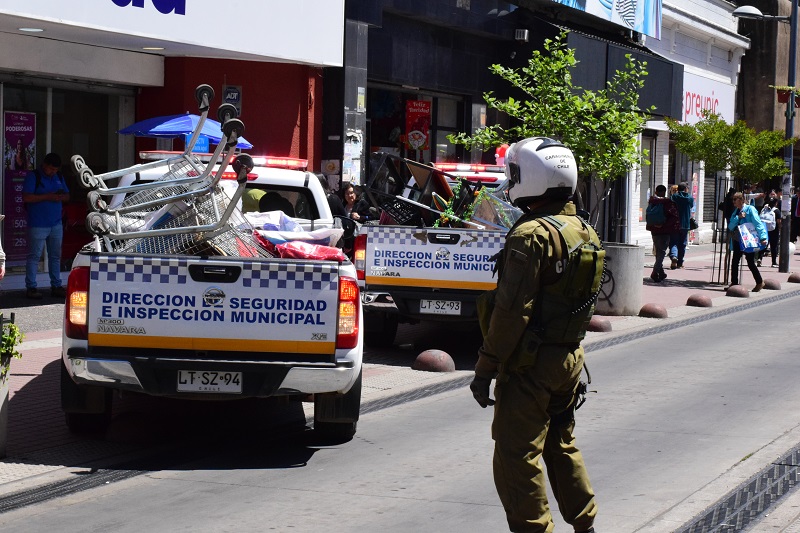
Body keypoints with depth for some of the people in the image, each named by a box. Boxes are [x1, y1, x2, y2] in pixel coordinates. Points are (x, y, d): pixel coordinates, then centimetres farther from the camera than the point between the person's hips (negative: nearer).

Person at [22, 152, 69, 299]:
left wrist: (60, 197, -6)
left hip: (56, 224, 6)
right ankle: (31, 287, -1)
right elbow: (26, 197, -15)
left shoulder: (59, 177, 14)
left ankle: (56, 286, 18)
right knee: (34, 256, -4)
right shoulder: (33, 176, -6)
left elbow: (67, 196, 19)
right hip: (38, 225, -6)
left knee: (55, 256, 10)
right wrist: (47, 196, -19)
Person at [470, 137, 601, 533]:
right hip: (570, 359, 9)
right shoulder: (584, 233, 10)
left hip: (531, 363, -9)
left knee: (516, 457, -4)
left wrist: (485, 368, -16)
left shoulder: (531, 235, -18)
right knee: (561, 445, 22)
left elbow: (512, 311, -21)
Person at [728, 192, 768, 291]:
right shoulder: (736, 212, 13)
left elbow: (758, 223, -17)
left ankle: (760, 282, 15)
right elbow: (730, 226, 5)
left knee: (750, 263, -1)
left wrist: (763, 237, -28)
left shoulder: (750, 209, -8)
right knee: (735, 262, 5)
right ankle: (734, 283, 13)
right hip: (737, 241, 7)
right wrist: (738, 217, -11)